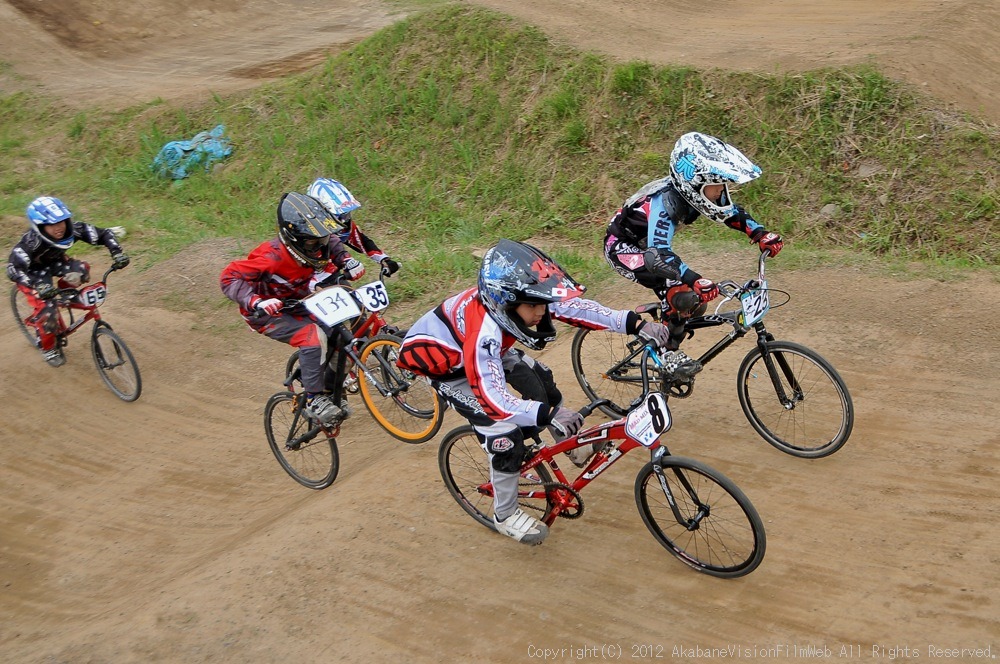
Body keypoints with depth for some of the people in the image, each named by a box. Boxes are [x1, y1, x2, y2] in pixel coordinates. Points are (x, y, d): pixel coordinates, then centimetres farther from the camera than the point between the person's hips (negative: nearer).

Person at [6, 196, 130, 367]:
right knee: (47, 309, -18)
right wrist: (38, 285, -58)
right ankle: (48, 348, 8)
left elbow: (105, 234, -23)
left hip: (54, 263, 5)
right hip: (32, 272, -4)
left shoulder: (73, 229, -30)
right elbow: (13, 269, -42)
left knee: (81, 270, -25)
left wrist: (117, 253, -39)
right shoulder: (31, 242, -40)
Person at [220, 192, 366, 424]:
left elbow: (331, 242, 10)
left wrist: (347, 260, -7)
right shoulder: (272, 256, -34)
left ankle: (331, 392, 9)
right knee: (313, 337, -28)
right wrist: (257, 302, -46)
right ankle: (315, 400, -17)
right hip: (266, 313, -7)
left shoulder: (313, 245, -14)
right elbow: (229, 277, -32)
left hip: (295, 303, 7)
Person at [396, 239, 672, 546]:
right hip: (443, 363, -7)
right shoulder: (483, 332, -45)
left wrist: (636, 324, -34)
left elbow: (574, 305, -26)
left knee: (540, 380, -2)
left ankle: (570, 444, 25)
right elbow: (493, 400, -47)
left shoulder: (515, 297, -27)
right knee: (505, 433, -15)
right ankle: (505, 516, 6)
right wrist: (548, 414, -59)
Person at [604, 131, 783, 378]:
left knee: (696, 303, -2)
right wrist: (696, 281, -57)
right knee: (676, 285, -29)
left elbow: (731, 212, -1)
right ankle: (670, 353, -13)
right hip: (621, 247, -8)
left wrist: (761, 234, -17)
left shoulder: (696, 190, -15)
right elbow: (661, 253, -46)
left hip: (646, 245, 8)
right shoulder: (665, 201, -36)